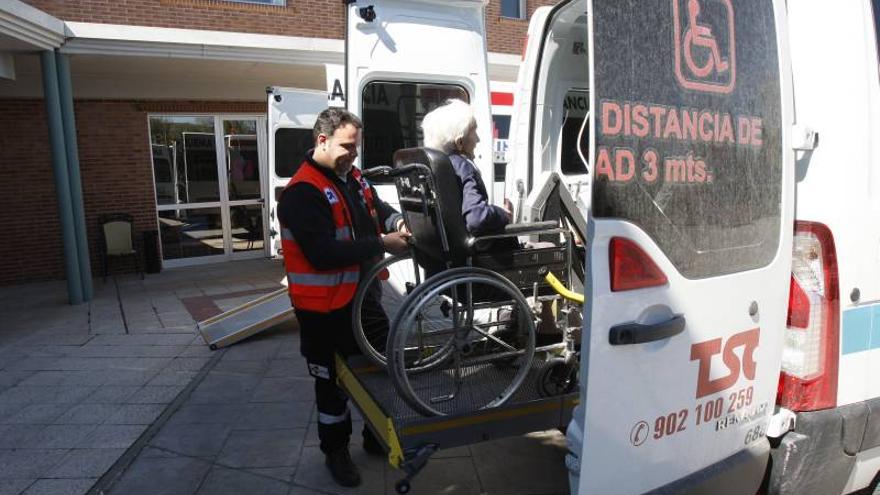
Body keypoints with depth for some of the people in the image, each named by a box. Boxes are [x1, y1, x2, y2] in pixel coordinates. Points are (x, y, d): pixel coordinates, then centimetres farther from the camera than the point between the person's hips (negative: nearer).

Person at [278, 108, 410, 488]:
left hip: (363, 296, 8)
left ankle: (377, 436, 44)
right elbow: (324, 254, -30)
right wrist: (382, 244, -26)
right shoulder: (302, 192, -22)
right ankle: (335, 451, 35)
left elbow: (377, 208, 19)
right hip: (325, 308, -8)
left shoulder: (353, 177, 5)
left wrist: (398, 221, -4)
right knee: (333, 383, 11)